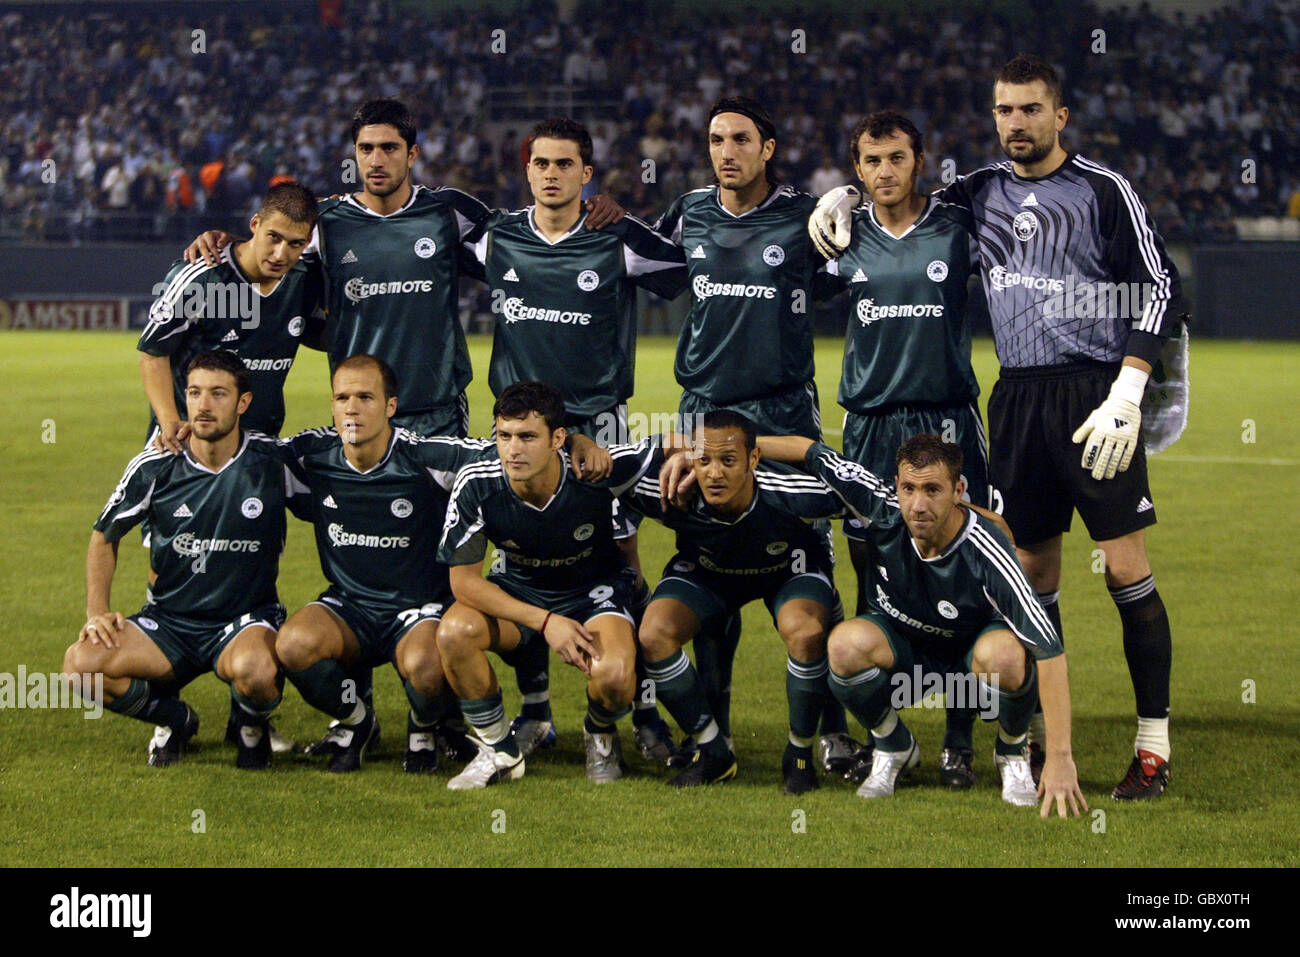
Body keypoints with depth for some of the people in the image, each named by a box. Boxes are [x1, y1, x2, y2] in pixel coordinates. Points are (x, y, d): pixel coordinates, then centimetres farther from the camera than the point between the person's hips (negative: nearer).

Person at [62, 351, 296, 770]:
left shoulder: (273, 464, -7)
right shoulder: (155, 467, -3)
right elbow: (104, 536, 11)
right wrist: (97, 611, -1)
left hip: (246, 619, -2)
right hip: (168, 621, 2)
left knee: (253, 669, -39)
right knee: (81, 664, -24)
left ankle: (253, 727, 1)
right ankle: (175, 719, 6)